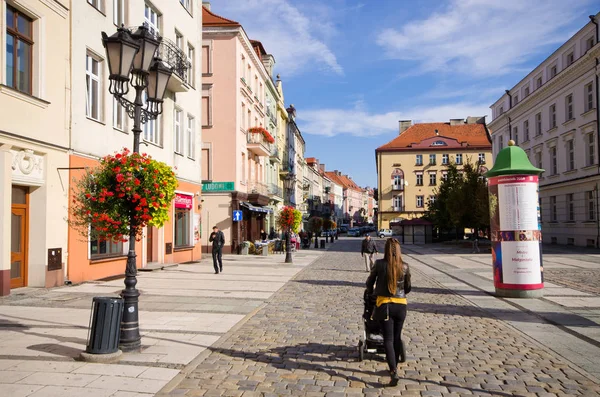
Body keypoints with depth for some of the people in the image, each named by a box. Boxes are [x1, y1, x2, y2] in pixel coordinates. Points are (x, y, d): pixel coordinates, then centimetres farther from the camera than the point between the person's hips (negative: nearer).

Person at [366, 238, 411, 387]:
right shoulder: (405, 267, -4)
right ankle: (394, 366, 31)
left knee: (388, 339, 0)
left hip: (384, 304, -2)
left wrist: (370, 292, 25)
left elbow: (369, 282, 4)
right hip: (401, 305, 3)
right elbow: (408, 288, 9)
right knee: (397, 337, 17)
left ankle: (394, 372, -11)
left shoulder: (379, 264, -10)